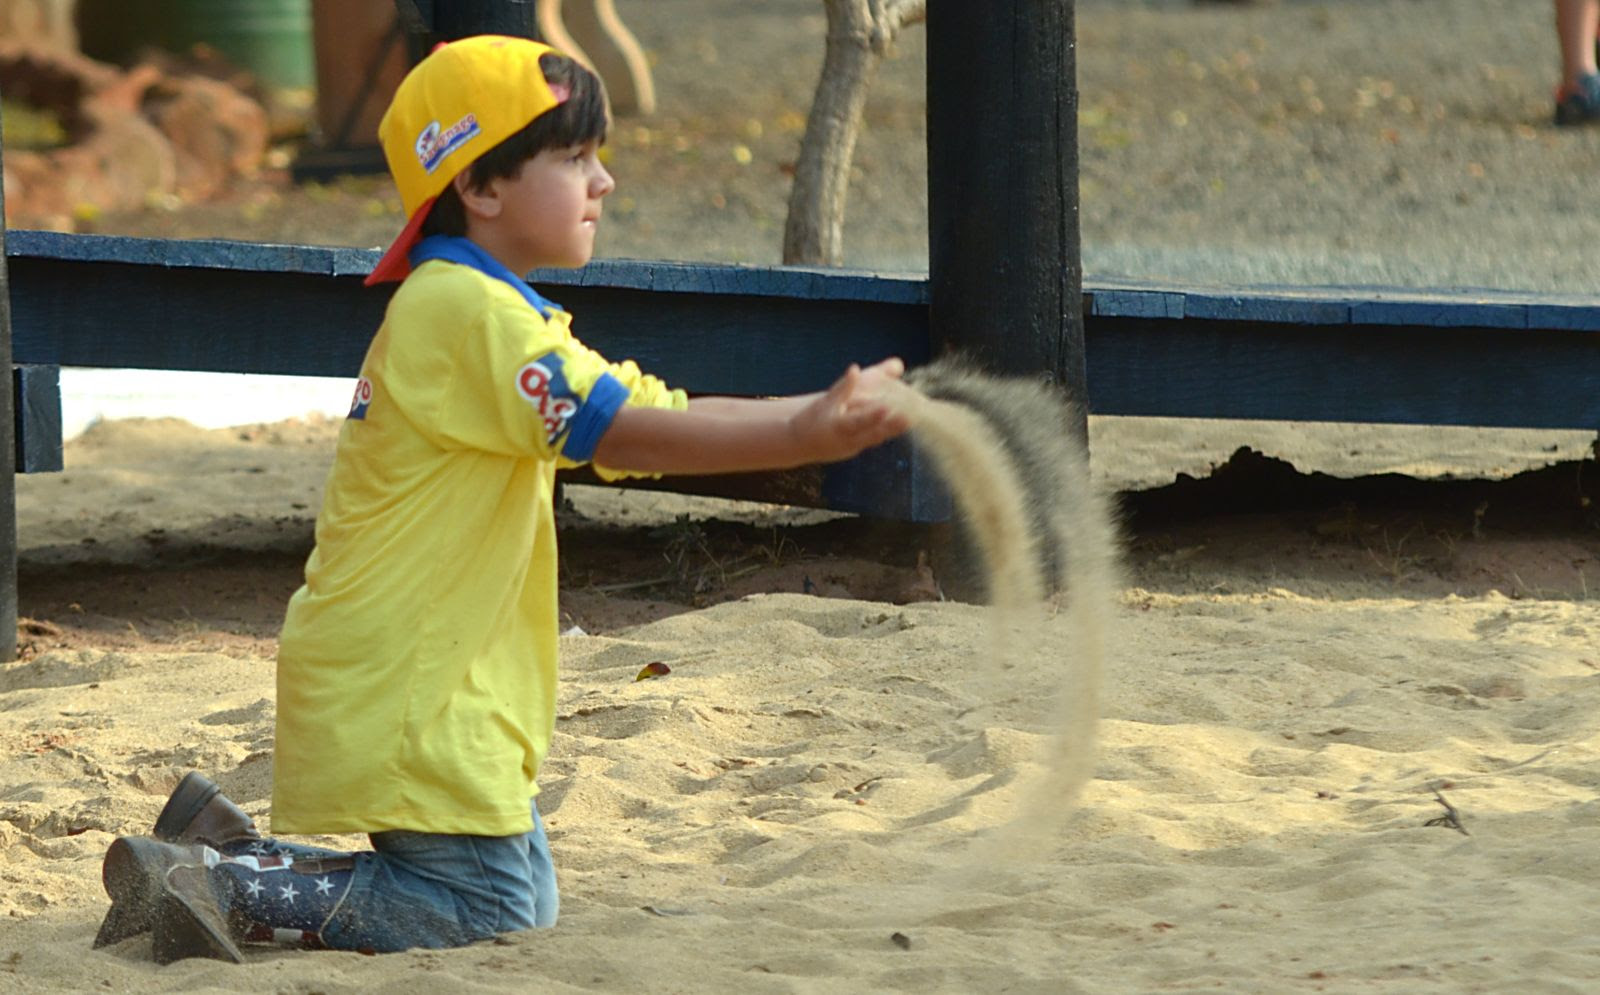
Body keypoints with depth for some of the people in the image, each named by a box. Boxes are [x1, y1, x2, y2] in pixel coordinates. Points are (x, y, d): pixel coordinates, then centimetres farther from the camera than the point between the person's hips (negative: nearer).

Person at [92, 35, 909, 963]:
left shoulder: (492, 311, 17)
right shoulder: (468, 310, -17)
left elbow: (653, 410, 11)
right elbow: (624, 438, -23)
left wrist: (818, 420, -2)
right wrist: (803, 436, -26)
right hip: (406, 701, -10)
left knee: (524, 893, 15)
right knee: (494, 910, -6)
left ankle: (231, 844, 17)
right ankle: (226, 887, -4)